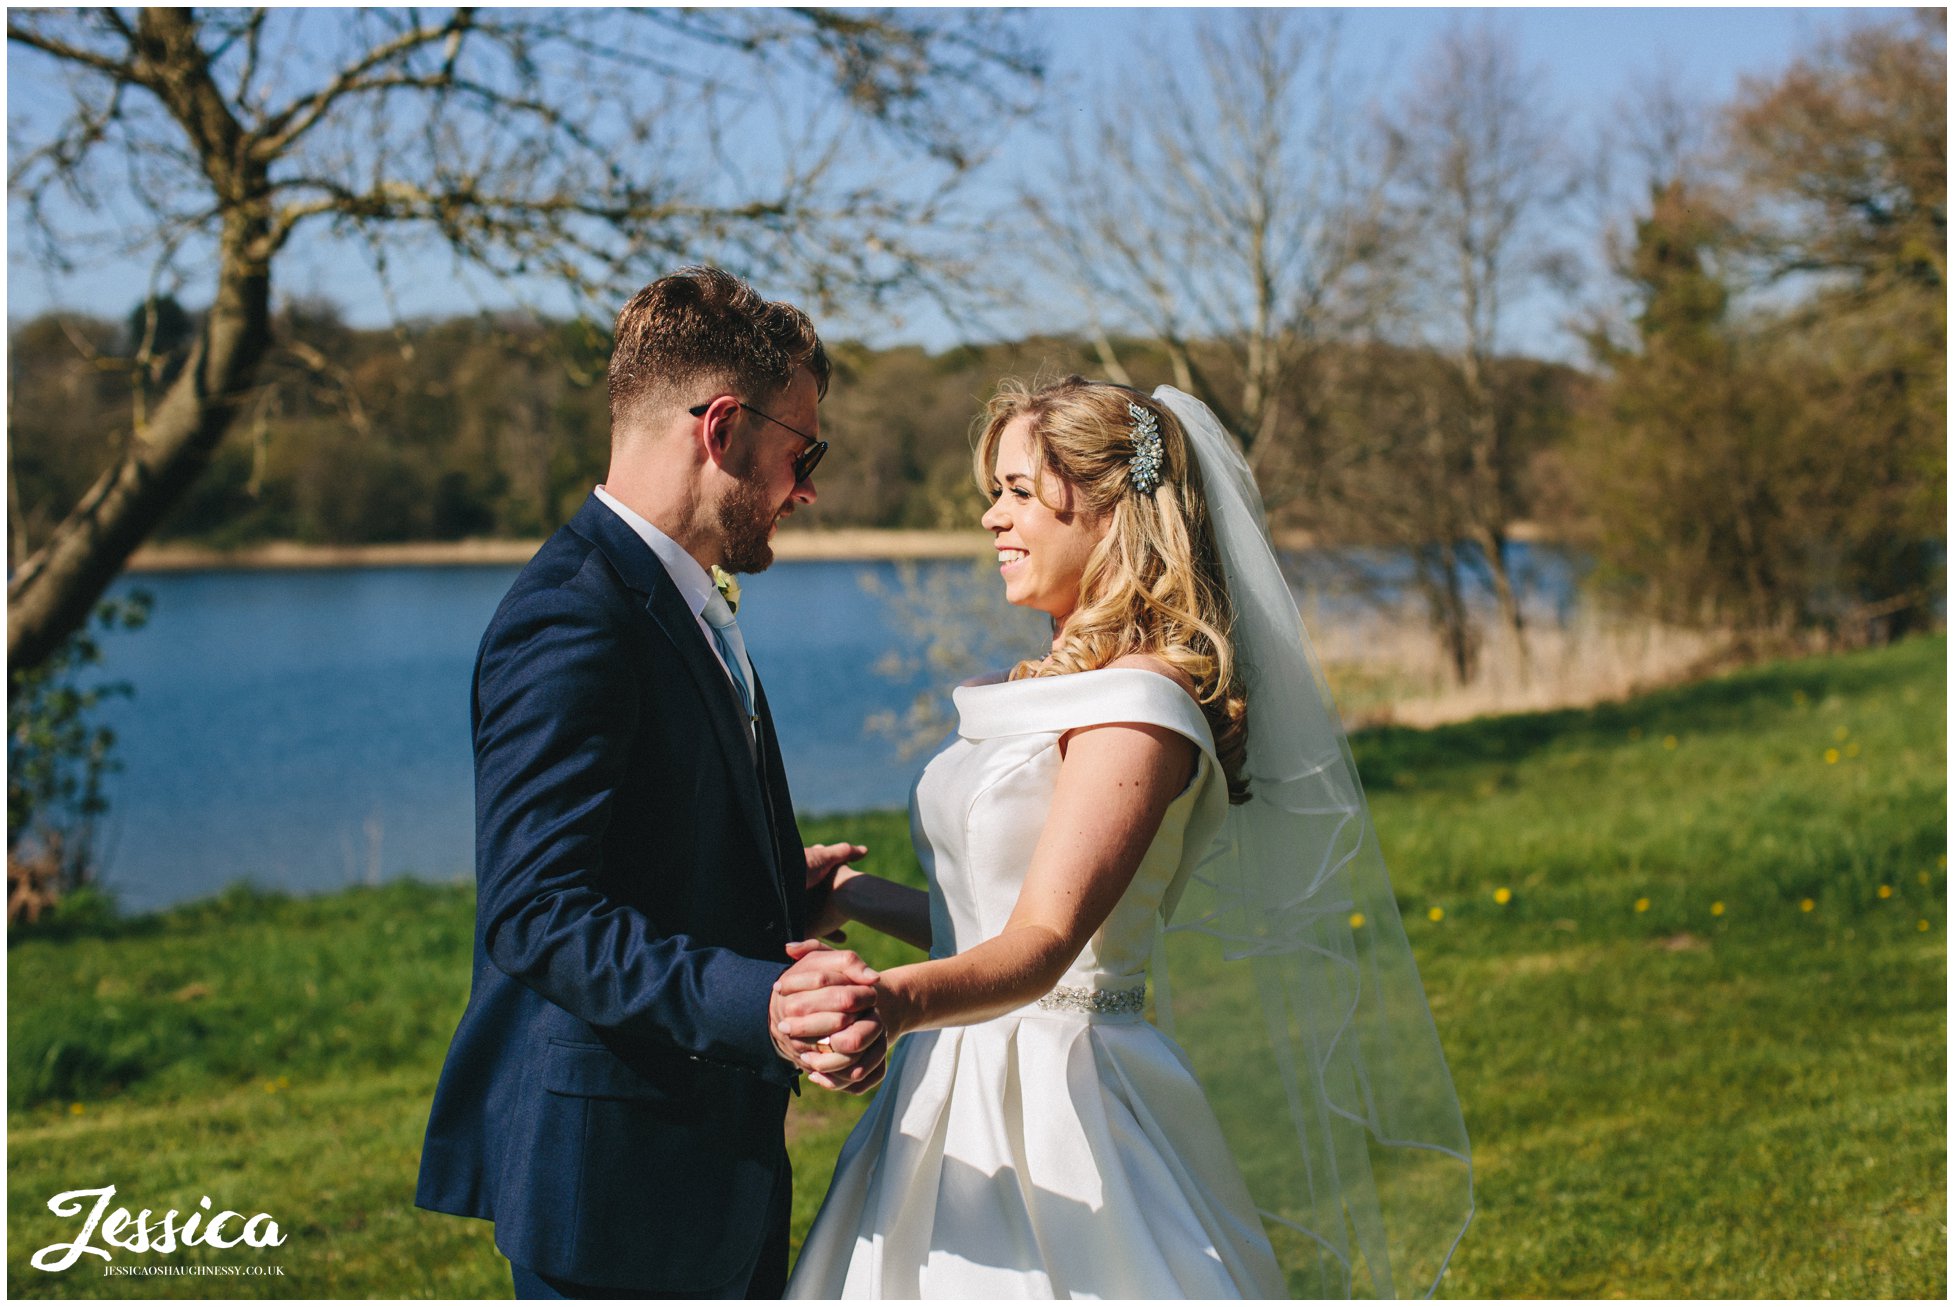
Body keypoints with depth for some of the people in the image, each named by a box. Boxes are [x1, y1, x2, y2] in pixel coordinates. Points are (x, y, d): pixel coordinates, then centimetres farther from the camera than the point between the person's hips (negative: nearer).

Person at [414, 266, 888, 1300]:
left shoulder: (676, 603, 15)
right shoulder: (572, 616, -18)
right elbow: (535, 914, -26)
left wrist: (778, 881, 32)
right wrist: (753, 1001, -36)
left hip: (723, 1154, 10)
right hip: (617, 1172, -10)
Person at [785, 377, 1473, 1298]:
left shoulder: (1142, 704, -16)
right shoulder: (1052, 685, 13)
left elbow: (1043, 944, -28)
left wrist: (899, 1000, -44)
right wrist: (846, 893, 20)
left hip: (1063, 1108, -9)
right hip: (966, 1100, 9)